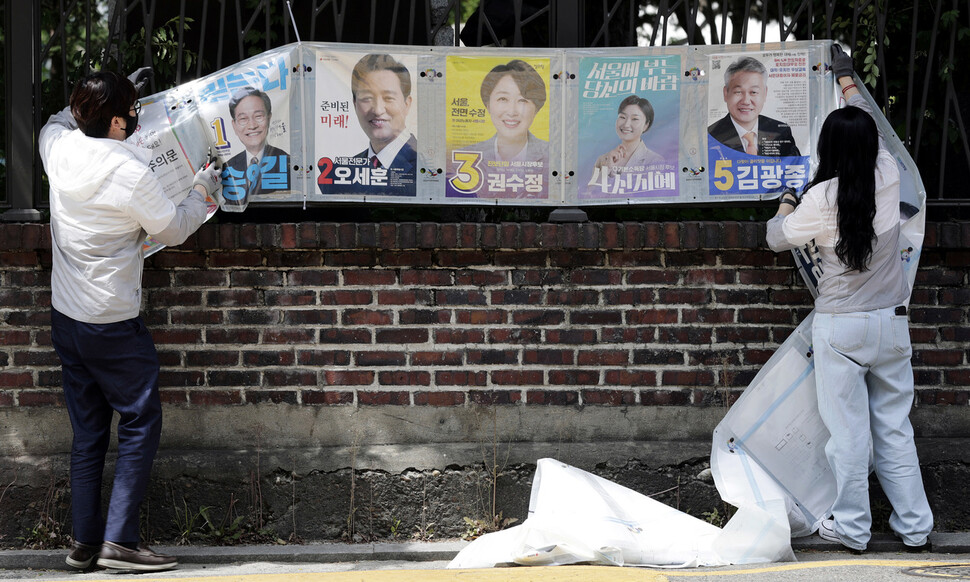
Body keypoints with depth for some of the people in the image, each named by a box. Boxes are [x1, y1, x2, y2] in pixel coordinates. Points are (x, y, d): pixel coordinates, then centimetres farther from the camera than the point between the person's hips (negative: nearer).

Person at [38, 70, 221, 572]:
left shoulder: (60, 148, -3)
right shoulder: (132, 175, -21)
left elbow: (58, 122, 24)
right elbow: (173, 230, -5)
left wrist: (106, 98, 25)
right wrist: (202, 191, 11)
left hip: (65, 318, 7)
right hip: (113, 324, -7)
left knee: (87, 432, 13)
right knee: (141, 423, 2)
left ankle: (84, 543, 14)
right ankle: (119, 541, -4)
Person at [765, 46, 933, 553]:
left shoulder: (822, 198, -13)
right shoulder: (888, 178, -3)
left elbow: (778, 239, 3)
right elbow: (871, 132, 19)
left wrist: (785, 206, 26)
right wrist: (848, 80, 34)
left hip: (840, 326, -4)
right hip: (891, 321, 4)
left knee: (848, 430, 3)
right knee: (895, 427, 10)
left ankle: (852, 527, 8)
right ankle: (915, 526, 13)